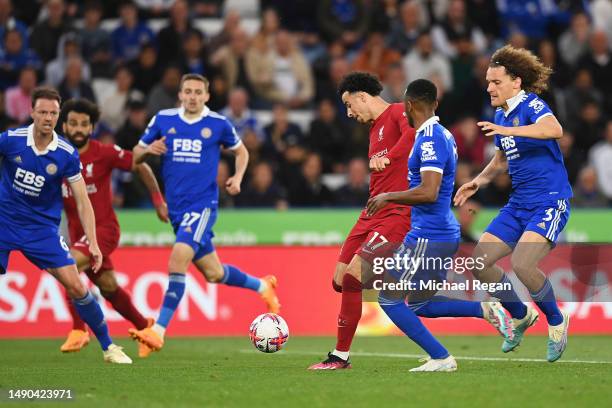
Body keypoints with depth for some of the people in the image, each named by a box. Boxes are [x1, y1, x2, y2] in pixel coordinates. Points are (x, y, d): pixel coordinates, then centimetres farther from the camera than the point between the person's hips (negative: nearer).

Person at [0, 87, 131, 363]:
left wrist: (93, 243, -11)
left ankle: (108, 347, 6)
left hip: (43, 229, 0)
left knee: (76, 287, -7)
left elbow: (82, 202, -5)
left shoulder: (67, 154, -9)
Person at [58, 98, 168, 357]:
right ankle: (144, 326, 34)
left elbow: (141, 167, -2)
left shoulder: (104, 153, -12)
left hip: (104, 228, -5)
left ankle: (79, 330, -22)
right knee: (108, 288, 12)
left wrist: (158, 200, -3)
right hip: (78, 232, 5)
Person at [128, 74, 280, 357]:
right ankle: (262, 286, 42)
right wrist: (149, 150, -12)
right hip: (176, 207, 4)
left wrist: (237, 178, -2)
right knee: (214, 274, 13)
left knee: (178, 258, -25)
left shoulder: (218, 124, -1)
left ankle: (159, 331, -25)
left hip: (203, 204, -4)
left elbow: (241, 152, 16)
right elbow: (135, 157, 11)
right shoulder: (163, 120, 4)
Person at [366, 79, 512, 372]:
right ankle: (485, 310, 9)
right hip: (445, 234, 10)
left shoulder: (430, 140, -18)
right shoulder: (444, 135, 13)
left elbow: (428, 192, -27)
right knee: (419, 305, 17)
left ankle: (440, 358, -2)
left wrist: (388, 197, -15)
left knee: (389, 299, -2)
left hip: (428, 238, -10)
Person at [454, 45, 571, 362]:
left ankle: (556, 322, 1)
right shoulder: (500, 116, 13)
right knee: (479, 262, -1)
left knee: (522, 264, -25)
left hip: (550, 202, -9)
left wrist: (508, 130, -42)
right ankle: (521, 316, 21)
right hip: (518, 204, 9)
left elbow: (555, 129, -36)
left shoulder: (531, 105, -12)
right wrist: (478, 181, 15)